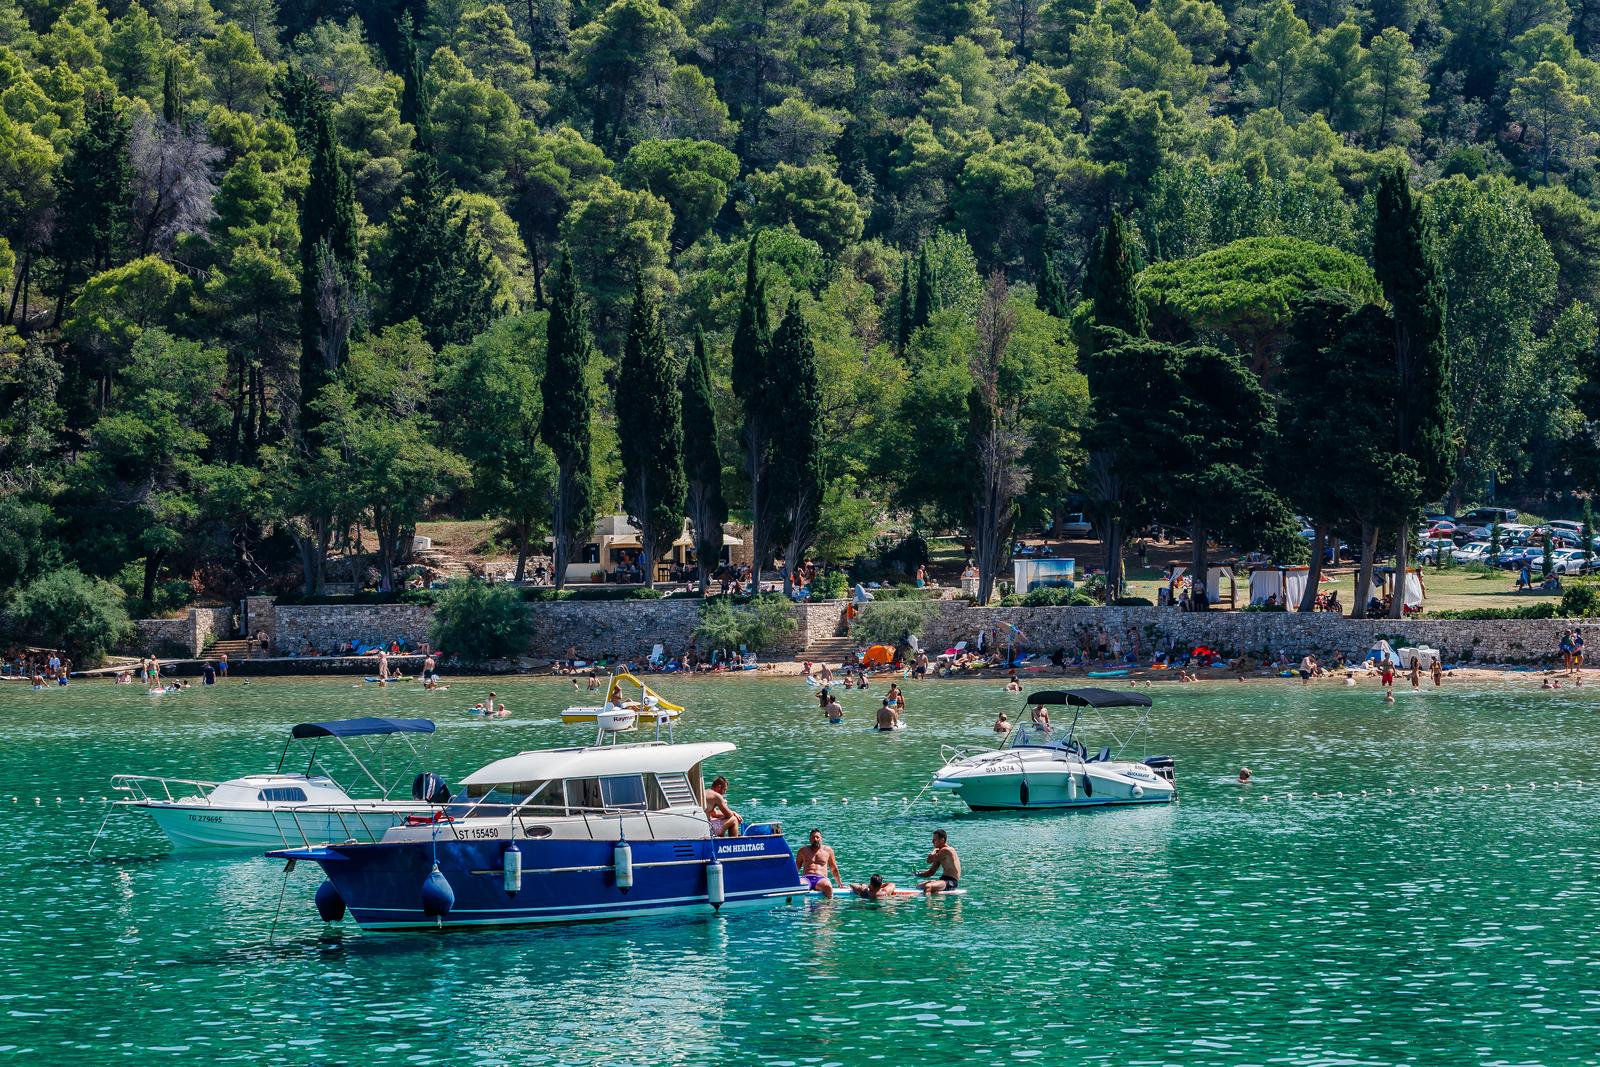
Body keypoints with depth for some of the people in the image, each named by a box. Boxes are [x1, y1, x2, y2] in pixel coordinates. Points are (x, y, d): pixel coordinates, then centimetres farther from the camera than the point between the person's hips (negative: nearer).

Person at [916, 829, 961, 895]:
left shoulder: (946, 850, -14)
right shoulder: (939, 853, 17)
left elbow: (929, 860, -19)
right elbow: (931, 872, 18)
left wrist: (935, 850, 0)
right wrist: (919, 874, 1)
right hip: (944, 879, 11)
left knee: (928, 886, -36)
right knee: (919, 886, 20)